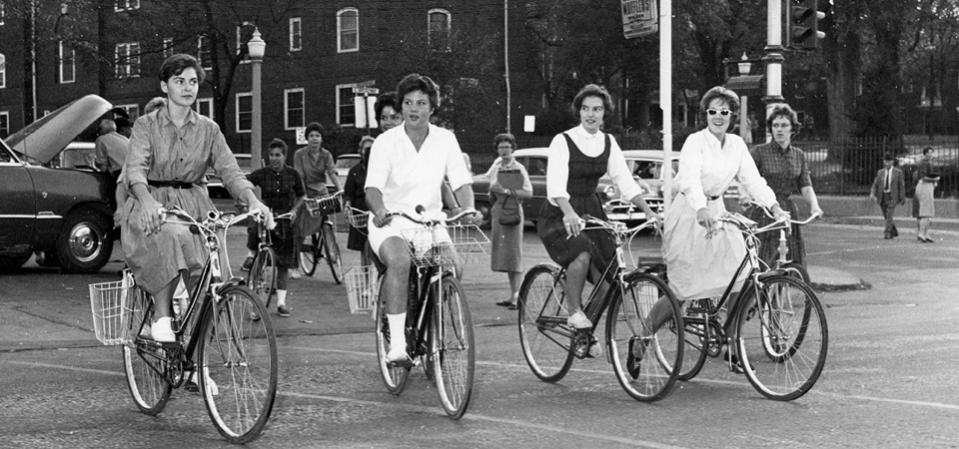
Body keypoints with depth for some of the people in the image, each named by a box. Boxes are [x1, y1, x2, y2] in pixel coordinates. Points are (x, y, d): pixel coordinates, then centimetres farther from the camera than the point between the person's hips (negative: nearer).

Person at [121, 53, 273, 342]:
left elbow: (230, 171, 1)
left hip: (194, 206, 3)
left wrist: (253, 200, -21)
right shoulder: (146, 126, 2)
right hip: (154, 208, -3)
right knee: (172, 236, -36)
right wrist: (147, 201, -37)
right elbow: (135, 169, -14)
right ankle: (161, 317, -27)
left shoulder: (208, 129, 10)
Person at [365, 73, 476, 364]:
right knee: (400, 261, -35)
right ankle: (397, 344, -34)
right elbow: (373, 187, -16)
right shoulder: (386, 142, -5)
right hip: (390, 224, -3)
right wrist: (380, 210, -38)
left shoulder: (445, 140, 2)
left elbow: (461, 182, -2)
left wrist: (469, 209, -22)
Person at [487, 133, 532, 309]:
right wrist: (493, 191, 0)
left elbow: (529, 193, -10)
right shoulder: (495, 169, 12)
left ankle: (516, 297, -14)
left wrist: (506, 191, -16)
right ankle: (512, 294, 15)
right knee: (503, 253, 7)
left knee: (514, 253, -10)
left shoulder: (519, 169, -3)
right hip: (499, 213, 6)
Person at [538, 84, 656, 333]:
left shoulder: (608, 143, 5)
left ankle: (588, 332, 15)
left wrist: (649, 212, -10)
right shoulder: (563, 141, -13)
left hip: (591, 209, 6)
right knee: (582, 254, -33)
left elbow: (626, 181, 2)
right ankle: (574, 310, -14)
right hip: (560, 215, -6)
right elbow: (556, 184, -25)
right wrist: (569, 213, -43)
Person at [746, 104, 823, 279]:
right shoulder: (759, 151, 0)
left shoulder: (799, 155, 12)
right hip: (763, 214, -4)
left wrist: (814, 204, -14)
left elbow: (806, 185, 5)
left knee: (798, 271, -1)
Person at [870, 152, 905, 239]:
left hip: (892, 196, -4)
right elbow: (875, 184, 4)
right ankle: (894, 232, 28)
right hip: (882, 196, 4)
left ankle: (887, 233, -14)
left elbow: (901, 185, 0)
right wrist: (872, 194, -13)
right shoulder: (880, 172, 8)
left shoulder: (898, 172, -1)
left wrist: (902, 198, -3)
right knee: (886, 216, 10)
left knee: (889, 215, -15)